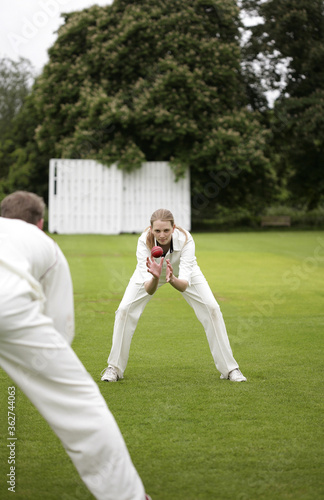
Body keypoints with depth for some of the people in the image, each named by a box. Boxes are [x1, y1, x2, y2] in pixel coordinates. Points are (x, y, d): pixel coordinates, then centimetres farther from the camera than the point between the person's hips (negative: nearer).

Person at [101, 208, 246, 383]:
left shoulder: (185, 239, -39)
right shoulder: (144, 241, -38)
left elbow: (184, 285, -45)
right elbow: (149, 290, -43)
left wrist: (172, 279, -66)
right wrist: (155, 277, -64)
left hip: (182, 271, 0)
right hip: (152, 271, 0)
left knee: (212, 308, -14)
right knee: (124, 310, -14)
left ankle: (229, 368, -1)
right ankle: (114, 368, 3)